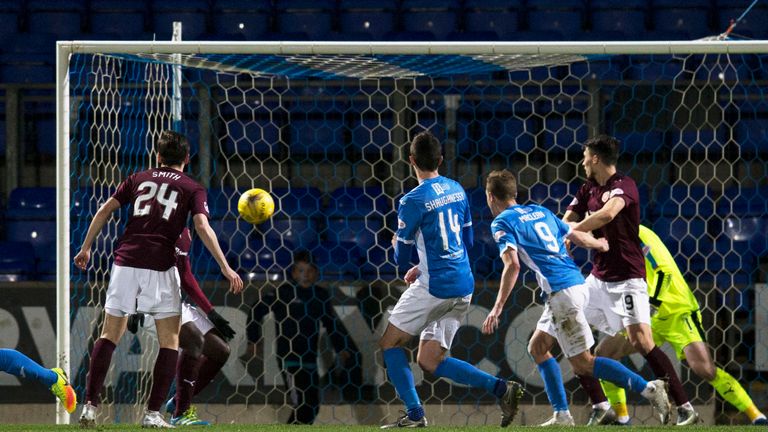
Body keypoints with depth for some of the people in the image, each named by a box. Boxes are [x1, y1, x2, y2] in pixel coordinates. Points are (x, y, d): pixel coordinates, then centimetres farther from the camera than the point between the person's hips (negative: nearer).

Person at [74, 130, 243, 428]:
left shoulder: (139, 179, 17)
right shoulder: (192, 189, 8)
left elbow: (105, 210, 12)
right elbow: (202, 227, -7)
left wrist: (86, 247, 20)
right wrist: (225, 267, -10)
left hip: (125, 261, 3)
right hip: (159, 267, -3)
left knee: (110, 335, 11)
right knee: (169, 341, 6)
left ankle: (90, 406, 2)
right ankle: (152, 413, -3)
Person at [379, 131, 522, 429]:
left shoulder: (413, 201, -12)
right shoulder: (457, 190, 11)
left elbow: (401, 258, -5)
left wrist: (398, 247, 21)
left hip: (434, 287, -7)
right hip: (463, 287, 7)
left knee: (390, 344, 9)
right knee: (429, 361, 11)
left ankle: (414, 414, -2)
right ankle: (501, 388, -4)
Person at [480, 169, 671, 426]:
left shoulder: (501, 223, -1)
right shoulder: (540, 212, 19)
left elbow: (512, 265, -15)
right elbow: (578, 237, 24)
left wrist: (497, 307, -15)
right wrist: (601, 244, 46)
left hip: (561, 293, -8)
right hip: (578, 284, 8)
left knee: (582, 364, -4)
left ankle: (647, 388, -14)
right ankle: (561, 415, 12)